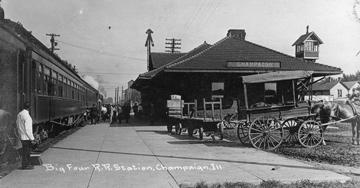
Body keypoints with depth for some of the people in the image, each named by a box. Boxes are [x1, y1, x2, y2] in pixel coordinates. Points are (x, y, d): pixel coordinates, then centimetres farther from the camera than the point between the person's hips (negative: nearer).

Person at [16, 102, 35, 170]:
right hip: (26, 137, -9)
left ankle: (27, 164, 28)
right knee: (26, 151, 2)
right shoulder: (27, 116, -22)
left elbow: (17, 125, 14)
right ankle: (25, 165, 11)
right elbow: (28, 129, -22)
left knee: (26, 151, 18)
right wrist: (32, 138, -16)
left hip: (21, 136, 9)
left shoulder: (19, 114, 5)